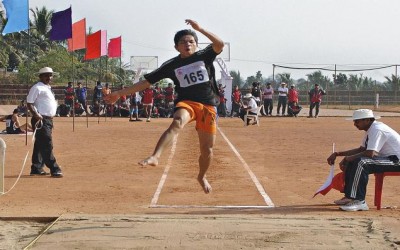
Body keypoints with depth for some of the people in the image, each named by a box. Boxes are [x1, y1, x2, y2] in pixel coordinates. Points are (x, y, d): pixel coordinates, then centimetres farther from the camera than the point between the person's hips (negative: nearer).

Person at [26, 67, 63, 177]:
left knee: (40, 145, 13)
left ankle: (36, 168, 19)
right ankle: (54, 169, -13)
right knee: (47, 145, -11)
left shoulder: (48, 88, 19)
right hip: (41, 120, -10)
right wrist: (36, 115, -26)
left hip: (49, 120, 10)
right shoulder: (37, 88, -9)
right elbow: (29, 103, -14)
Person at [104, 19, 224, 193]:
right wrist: (120, 93, 3)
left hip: (208, 105, 1)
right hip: (186, 102, -1)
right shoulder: (171, 65, 5)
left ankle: (202, 176, 34)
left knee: (207, 149, 4)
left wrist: (199, 28, -19)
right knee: (177, 123, -36)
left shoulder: (204, 56, 5)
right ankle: (154, 157, -54)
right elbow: (146, 82, 5)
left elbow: (219, 44, -14)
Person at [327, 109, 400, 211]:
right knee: (352, 162, 8)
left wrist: (347, 159, -19)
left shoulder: (377, 130, -21)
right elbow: (361, 149, 19)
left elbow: (370, 153, -30)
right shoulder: (370, 129, 11)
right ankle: (349, 196, 12)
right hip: (387, 158, 11)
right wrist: (337, 154, 13)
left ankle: (359, 201, -28)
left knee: (361, 162, -29)